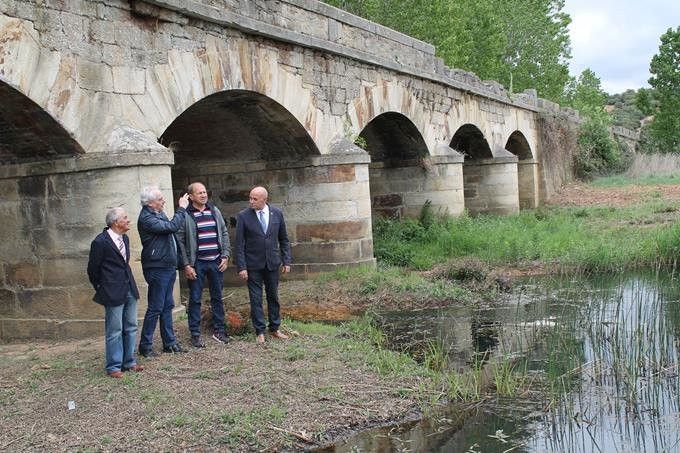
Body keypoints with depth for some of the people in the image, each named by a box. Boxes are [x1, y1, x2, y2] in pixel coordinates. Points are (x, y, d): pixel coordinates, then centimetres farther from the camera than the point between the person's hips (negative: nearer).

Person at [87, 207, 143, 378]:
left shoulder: (124, 239, 10)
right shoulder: (100, 242, -13)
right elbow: (93, 269, -4)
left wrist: (129, 283, 17)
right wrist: (102, 290, 5)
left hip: (129, 290, 8)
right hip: (113, 293, -7)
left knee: (131, 328, 12)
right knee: (114, 331, -1)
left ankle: (129, 362, 22)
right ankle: (113, 367, 8)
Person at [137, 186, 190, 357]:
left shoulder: (159, 214, 12)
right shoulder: (146, 218, -18)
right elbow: (172, 227, -24)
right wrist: (182, 208, -13)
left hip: (168, 267, 9)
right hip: (157, 268, -9)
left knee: (167, 306, 13)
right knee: (155, 308, -3)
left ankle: (170, 342, 21)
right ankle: (145, 345, 6)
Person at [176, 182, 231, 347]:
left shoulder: (214, 211, 8)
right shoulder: (185, 215, -7)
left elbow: (224, 234, 12)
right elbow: (180, 241, -8)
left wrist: (225, 256, 3)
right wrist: (186, 265, -11)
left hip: (216, 262, 4)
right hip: (196, 263, -4)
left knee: (217, 298, 11)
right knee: (195, 300, 3)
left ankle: (218, 331, 22)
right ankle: (195, 335, 11)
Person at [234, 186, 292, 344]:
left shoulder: (277, 213, 0)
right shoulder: (243, 216, -8)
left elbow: (283, 239, 7)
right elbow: (239, 244, -7)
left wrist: (286, 261, 3)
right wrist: (241, 267, -11)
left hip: (272, 263, 2)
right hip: (253, 265, -2)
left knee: (273, 296, 12)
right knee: (256, 299, 3)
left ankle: (274, 329, 24)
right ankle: (260, 332, 13)